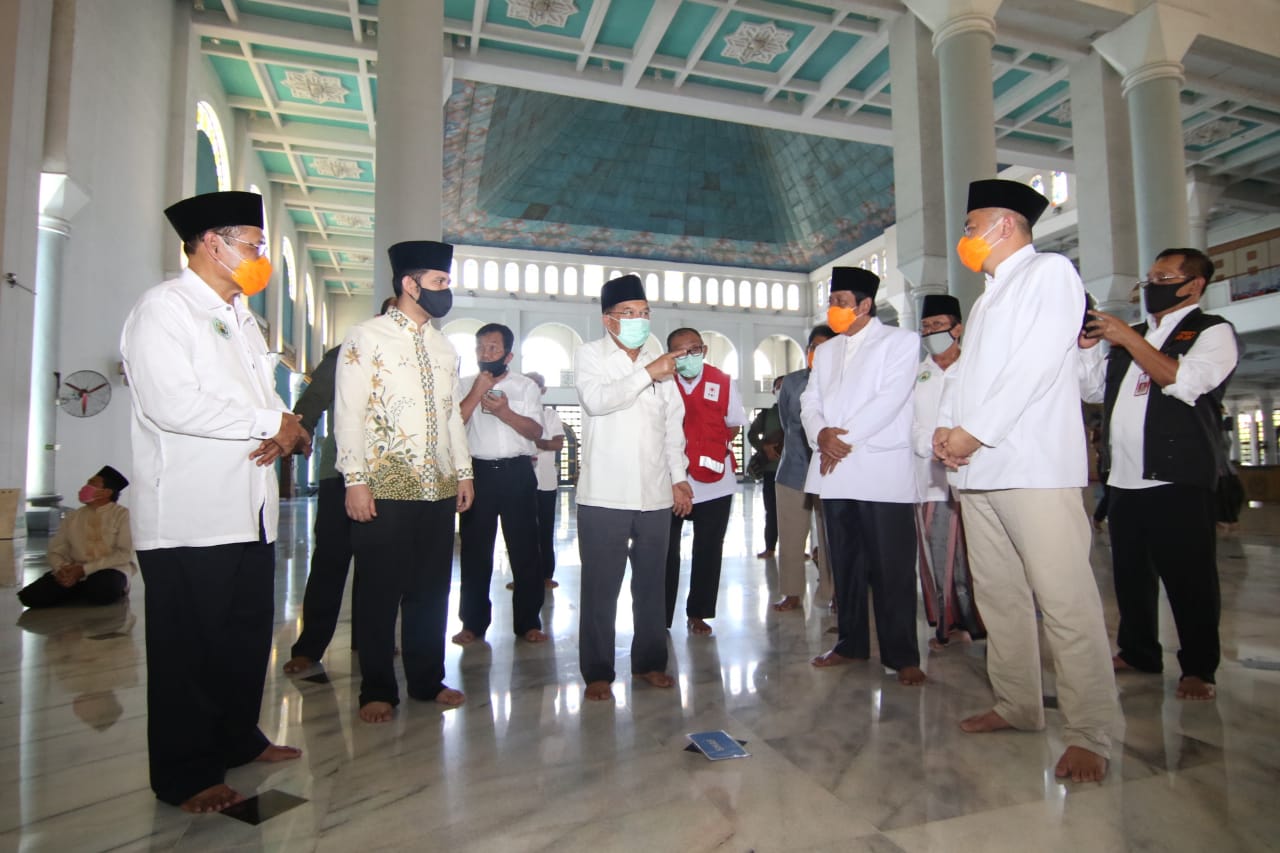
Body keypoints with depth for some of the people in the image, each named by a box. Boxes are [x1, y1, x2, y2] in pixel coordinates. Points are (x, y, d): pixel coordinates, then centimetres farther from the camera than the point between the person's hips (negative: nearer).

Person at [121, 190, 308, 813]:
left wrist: (285, 432, -5)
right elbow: (173, 404, -22)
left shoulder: (240, 316, 19)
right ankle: (186, 775, 19)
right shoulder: (164, 307, -8)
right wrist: (274, 424, -14)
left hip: (249, 511, 8)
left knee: (248, 638, 17)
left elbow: (264, 392, 18)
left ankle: (237, 738, 35)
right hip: (188, 518, -8)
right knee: (188, 649, 4)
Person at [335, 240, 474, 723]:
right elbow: (348, 413, -8)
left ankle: (426, 679, 27)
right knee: (380, 591, 5)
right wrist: (355, 480, -14)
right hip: (384, 488, -5)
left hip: (439, 487, 6)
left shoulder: (444, 347, 16)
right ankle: (377, 690, 20)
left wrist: (464, 472, 12)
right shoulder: (366, 338, -3)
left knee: (432, 588, 12)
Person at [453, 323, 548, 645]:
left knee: (524, 548, 5)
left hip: (517, 473, 0)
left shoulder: (526, 386, 5)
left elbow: (535, 431, -4)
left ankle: (528, 621, 17)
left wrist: (504, 412, -16)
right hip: (478, 472, 1)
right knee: (475, 549, 8)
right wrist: (476, 393, -11)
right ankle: (473, 622, 21)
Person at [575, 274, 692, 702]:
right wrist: (647, 373, -20)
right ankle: (597, 671, 15)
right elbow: (596, 399, -18)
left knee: (651, 583, 12)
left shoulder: (659, 359, 13)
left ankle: (650, 660, 27)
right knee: (600, 586, 2)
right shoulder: (590, 354, 2)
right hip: (604, 494, -4)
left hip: (655, 493, 4)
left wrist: (679, 477, 12)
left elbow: (673, 422, 15)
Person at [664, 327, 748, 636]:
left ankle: (698, 614, 27)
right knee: (666, 550, 7)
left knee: (708, 550, 10)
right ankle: (661, 617, 20)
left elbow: (734, 425, 8)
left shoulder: (723, 382, -2)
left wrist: (710, 447, -2)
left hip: (714, 480, 2)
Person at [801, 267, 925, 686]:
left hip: (882, 469, -5)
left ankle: (902, 655, 8)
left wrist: (846, 437, -13)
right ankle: (851, 641, 23)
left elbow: (891, 398, -11)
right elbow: (810, 402, 11)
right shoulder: (825, 351, 20)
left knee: (891, 567, -3)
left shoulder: (900, 341, 2)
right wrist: (821, 434, -10)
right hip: (835, 471, 6)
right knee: (845, 562, 11)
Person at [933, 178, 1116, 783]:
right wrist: (945, 427, 1)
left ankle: (1090, 735, 2)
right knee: (998, 596, 11)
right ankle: (1017, 706, 22)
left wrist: (975, 433, -13)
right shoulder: (985, 300, 27)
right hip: (976, 466, 8)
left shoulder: (1051, 272, 2)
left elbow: (1036, 364, -12)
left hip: (1033, 464, -8)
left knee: (1065, 601, -7)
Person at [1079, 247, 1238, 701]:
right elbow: (1095, 389, 20)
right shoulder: (1132, 336, 21)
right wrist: (1085, 349, 5)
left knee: (1187, 576, 1)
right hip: (1124, 477, 7)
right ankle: (1138, 651, 26)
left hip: (1179, 480, -6)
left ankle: (1198, 668, 14)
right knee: (1130, 572, 13)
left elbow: (1185, 383, -18)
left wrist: (1127, 339, -17)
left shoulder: (1212, 331, 1)